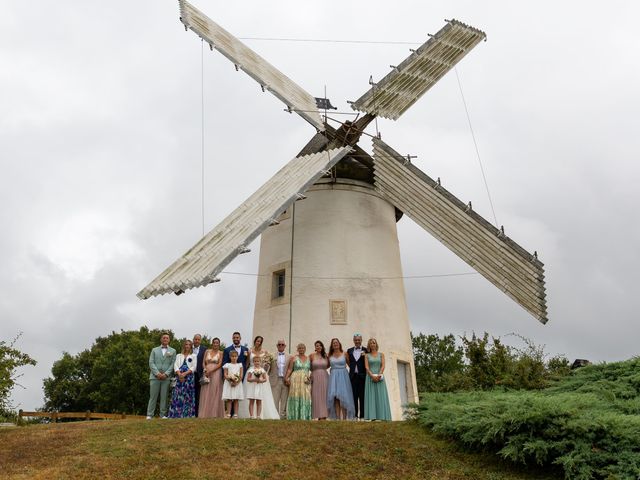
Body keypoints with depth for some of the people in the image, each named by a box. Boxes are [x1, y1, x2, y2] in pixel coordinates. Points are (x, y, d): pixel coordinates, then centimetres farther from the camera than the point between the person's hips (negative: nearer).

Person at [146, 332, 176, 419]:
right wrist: (157, 373, -10)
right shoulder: (154, 350, 14)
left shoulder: (173, 351, 12)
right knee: (153, 396, 0)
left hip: (166, 377, 0)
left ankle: (163, 415, 6)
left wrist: (166, 374, -10)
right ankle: (149, 415, 5)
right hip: (155, 376, 0)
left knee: (164, 397, 1)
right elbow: (151, 363, 3)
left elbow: (173, 364, 3)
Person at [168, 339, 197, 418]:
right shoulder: (179, 355, 20)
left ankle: (187, 414, -4)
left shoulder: (193, 356, 14)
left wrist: (185, 373, -12)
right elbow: (175, 365, 7)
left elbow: (194, 367, 3)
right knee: (177, 395, -6)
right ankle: (176, 414, -5)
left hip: (189, 377, -1)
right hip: (179, 377, 1)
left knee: (188, 396, -5)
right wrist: (179, 374, -11)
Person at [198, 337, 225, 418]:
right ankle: (205, 413, 5)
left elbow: (219, 364, -5)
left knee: (215, 394, -2)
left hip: (216, 374, -2)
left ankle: (214, 414, 2)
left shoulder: (220, 353, 3)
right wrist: (205, 370, -10)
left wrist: (211, 371, -14)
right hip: (206, 374, 2)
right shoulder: (207, 351, 11)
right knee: (206, 394, 1)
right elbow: (203, 362, 7)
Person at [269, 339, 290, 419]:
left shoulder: (289, 357, 10)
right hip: (275, 380, -1)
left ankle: (283, 416, 9)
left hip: (285, 381, 1)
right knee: (275, 400, -1)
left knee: (284, 400, 3)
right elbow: (266, 368, 6)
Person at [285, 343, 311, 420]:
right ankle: (295, 417, 1)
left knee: (305, 398, -1)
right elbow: (289, 369, -1)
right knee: (296, 397, -5)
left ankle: (304, 417, 5)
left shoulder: (309, 359, 11)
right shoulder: (293, 358, 5)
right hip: (296, 380, -2)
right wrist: (286, 377, -14)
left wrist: (310, 377, -6)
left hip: (306, 382, 2)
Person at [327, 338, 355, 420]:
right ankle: (338, 418, 0)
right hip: (333, 377, 2)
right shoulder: (330, 355, 8)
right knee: (335, 398, -4)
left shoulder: (344, 354, 3)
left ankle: (344, 418, 0)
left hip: (343, 376, -1)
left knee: (343, 397, -5)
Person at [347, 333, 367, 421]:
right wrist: (352, 369, 0)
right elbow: (349, 362, 14)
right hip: (353, 376, 2)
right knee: (354, 396, 4)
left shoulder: (365, 350, 5)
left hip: (362, 376, -2)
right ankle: (355, 415, 9)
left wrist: (364, 356, -15)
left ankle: (362, 415, 5)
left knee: (362, 396, 1)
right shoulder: (349, 350, 13)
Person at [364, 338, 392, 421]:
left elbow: (383, 366, 1)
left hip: (379, 377, 1)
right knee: (371, 396, -7)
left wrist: (379, 375, -13)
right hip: (370, 377, -1)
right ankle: (373, 416, -10)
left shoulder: (381, 354, 11)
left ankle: (382, 416, -4)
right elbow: (366, 367, -1)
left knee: (380, 396, -4)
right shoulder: (367, 355, 9)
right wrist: (372, 376, -15)